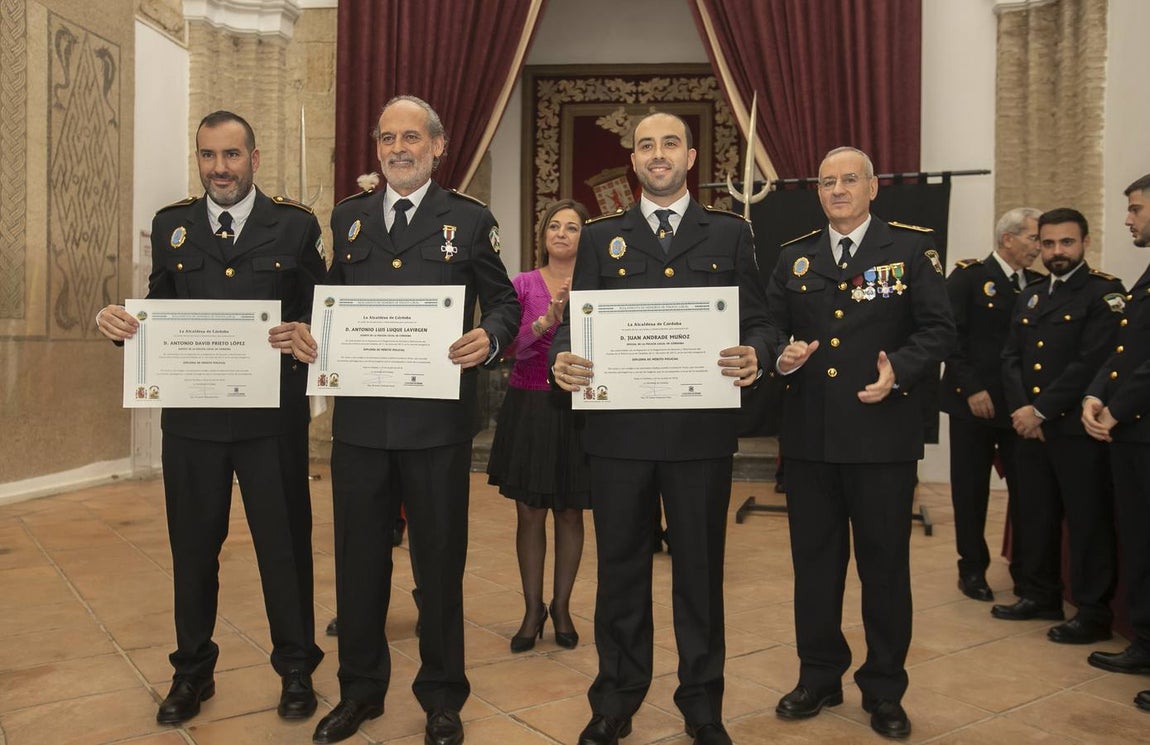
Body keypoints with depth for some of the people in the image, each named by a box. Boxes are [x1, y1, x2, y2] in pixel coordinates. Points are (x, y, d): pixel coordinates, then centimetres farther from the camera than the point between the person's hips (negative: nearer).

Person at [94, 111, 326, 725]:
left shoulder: (295, 225, 1)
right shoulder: (171, 225, 8)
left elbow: (321, 311, 0)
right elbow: (159, 312, 10)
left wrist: (301, 335, -22)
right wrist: (119, 322, -11)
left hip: (271, 418, -2)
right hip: (190, 415, 3)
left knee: (284, 544, 8)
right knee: (193, 547, 14)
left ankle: (295, 668, 27)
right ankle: (192, 670, 34)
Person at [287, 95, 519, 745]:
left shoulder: (469, 220, 1)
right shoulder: (349, 217, 11)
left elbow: (506, 302, 2)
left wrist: (489, 339, -18)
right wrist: (307, 331, -6)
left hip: (438, 422, -3)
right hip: (360, 418, 3)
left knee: (440, 561, 9)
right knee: (359, 558, 14)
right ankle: (361, 689, 34)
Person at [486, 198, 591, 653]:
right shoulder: (523, 284, 2)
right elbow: (508, 346, -10)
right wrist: (545, 321, -23)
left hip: (577, 409, 0)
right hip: (529, 407, 0)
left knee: (570, 513, 9)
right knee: (529, 513, 5)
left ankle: (562, 607, 25)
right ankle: (532, 610, 20)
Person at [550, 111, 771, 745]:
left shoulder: (730, 234, 9)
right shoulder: (600, 237, 10)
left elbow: (757, 320, 5)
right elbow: (575, 320, 6)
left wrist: (753, 357, -17)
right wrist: (563, 359, -15)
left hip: (702, 430, 0)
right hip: (618, 430, 1)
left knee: (700, 569, 10)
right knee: (620, 567, 11)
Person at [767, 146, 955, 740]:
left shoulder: (912, 248, 2)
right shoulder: (793, 257, 12)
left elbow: (938, 331, -2)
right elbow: (771, 329, 11)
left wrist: (899, 371, -19)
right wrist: (781, 356, -11)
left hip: (883, 435, -3)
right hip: (809, 435, 3)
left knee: (885, 563, 8)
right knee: (814, 560, 11)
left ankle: (884, 690, 24)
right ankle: (819, 676, 28)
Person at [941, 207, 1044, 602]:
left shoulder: (1039, 284, 10)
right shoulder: (968, 277, -4)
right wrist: (972, 389, -15)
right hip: (975, 403, -3)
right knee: (971, 491, 6)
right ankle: (972, 568, 20)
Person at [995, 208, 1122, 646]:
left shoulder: (1104, 293, -5)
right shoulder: (1029, 296, 16)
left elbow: (1093, 363, -15)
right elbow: (1011, 358, 10)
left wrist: (1041, 409, -16)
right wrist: (1021, 409, -6)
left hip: (1077, 428, -6)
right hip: (1030, 425, 6)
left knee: (1087, 521, 1)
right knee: (1035, 516, 13)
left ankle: (1094, 613, 12)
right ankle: (1040, 595, 27)